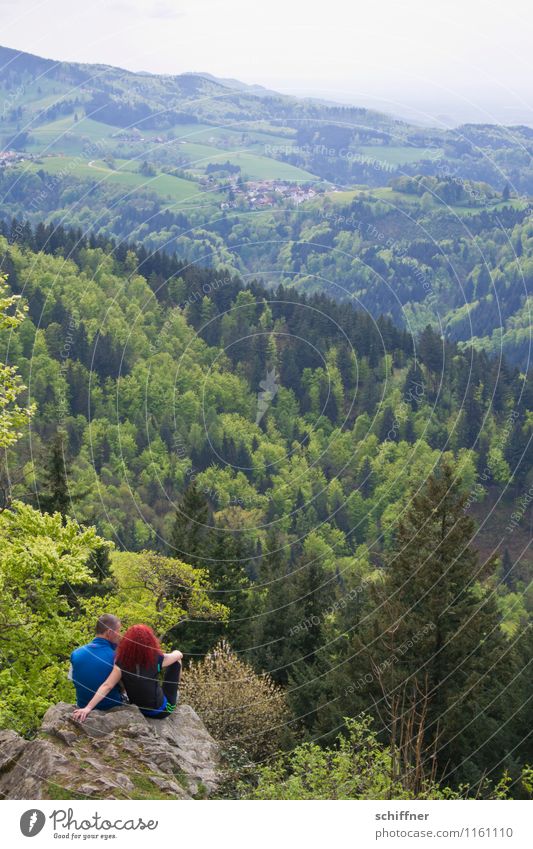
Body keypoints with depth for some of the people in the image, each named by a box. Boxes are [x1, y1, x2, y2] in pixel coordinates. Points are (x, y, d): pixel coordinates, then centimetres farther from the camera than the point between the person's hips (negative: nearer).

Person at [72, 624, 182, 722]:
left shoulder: (122, 663, -19)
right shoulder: (156, 659, -21)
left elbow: (107, 686, -28)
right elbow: (178, 655, -3)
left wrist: (88, 707, -30)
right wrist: (178, 654, 21)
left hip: (139, 711, 3)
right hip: (162, 711, -3)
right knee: (176, 662, 12)